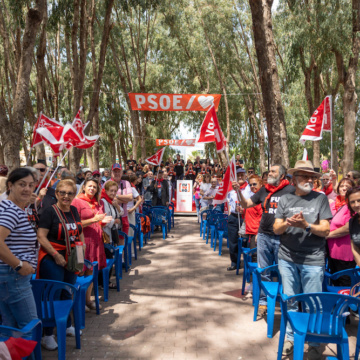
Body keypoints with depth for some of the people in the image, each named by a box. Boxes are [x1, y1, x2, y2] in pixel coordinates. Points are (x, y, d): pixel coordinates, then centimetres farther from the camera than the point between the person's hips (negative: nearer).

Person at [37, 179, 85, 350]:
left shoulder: (74, 211, 7)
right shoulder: (50, 211, -13)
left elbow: (79, 232, 18)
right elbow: (41, 236, -18)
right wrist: (56, 255, -21)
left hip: (71, 258, 6)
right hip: (52, 259, -6)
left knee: (67, 294, 19)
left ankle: (67, 326, 36)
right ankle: (47, 335, 14)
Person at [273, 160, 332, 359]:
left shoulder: (320, 199, 0)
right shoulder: (285, 199, 5)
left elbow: (325, 230, -5)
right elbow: (276, 229, 1)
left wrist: (306, 225, -22)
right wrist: (287, 223, -20)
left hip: (313, 260, -2)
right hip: (287, 258, 2)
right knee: (290, 301, 13)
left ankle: (314, 344, 24)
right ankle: (290, 337, 31)